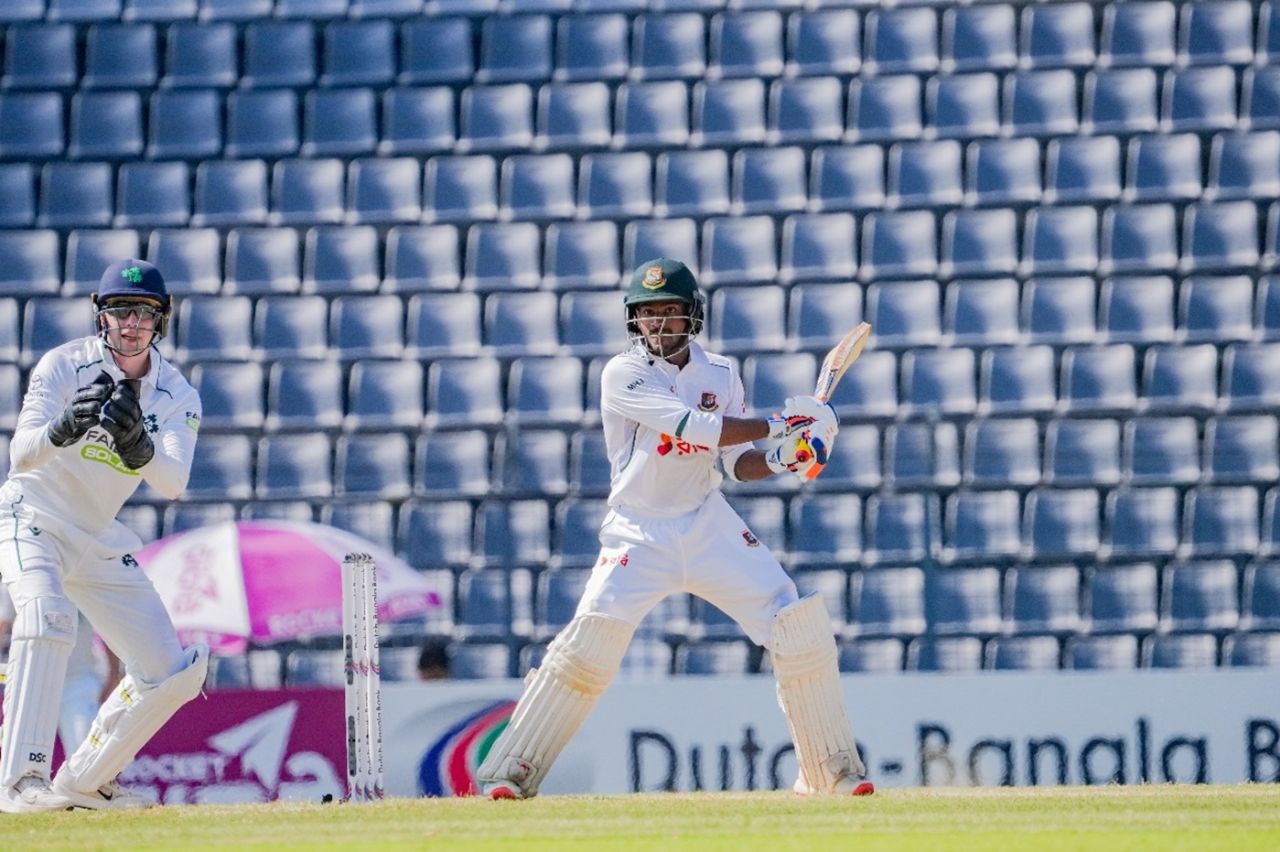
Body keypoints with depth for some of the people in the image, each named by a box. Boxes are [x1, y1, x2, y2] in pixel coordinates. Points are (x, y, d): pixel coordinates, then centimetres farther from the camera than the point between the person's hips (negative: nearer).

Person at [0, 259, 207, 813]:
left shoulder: (177, 396, -5)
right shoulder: (64, 366, -16)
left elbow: (173, 483, -22)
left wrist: (137, 442, -43)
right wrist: (64, 426, -50)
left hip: (101, 540, 6)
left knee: (172, 673, -1)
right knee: (46, 611, -35)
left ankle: (84, 782, 14)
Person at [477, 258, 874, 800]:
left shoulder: (720, 374, 6)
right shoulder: (623, 376, -11)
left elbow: (740, 464, 5)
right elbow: (696, 427, -23)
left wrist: (778, 458, -17)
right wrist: (779, 425, -21)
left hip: (708, 523, 4)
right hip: (640, 532, -4)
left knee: (799, 626, -6)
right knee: (592, 638, -20)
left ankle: (833, 770, 6)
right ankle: (510, 773, -11)